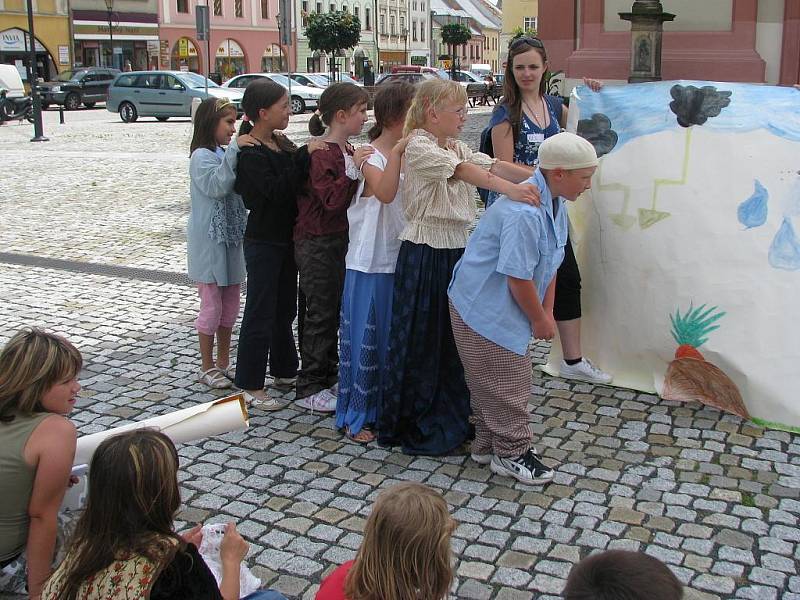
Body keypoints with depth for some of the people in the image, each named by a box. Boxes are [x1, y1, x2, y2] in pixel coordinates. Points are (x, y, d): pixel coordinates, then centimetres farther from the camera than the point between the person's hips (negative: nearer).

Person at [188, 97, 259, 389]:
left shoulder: (226, 154, 10)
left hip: (231, 240, 8)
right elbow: (216, 186, -31)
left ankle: (223, 362, 26)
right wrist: (234, 149, -36)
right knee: (212, 306, 2)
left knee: (230, 305, 14)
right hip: (209, 242, -8)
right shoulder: (202, 156, -14)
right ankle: (207, 367, 15)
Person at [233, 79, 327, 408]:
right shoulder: (250, 154, -18)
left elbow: (297, 182, 7)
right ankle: (249, 385, 10)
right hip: (263, 242, -8)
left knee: (285, 309, 18)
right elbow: (276, 191, -29)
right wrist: (305, 155, -29)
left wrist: (313, 150, -9)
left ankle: (284, 371, 33)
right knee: (260, 313, -1)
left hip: (286, 239, 8)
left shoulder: (282, 143, 6)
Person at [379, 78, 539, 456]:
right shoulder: (418, 147, -13)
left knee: (454, 335, 14)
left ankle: (449, 417, 28)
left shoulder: (457, 146, 14)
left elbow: (493, 166, 1)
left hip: (456, 250, 8)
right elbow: (462, 170, -30)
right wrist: (509, 189, -43)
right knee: (422, 339, 1)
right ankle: (414, 425, 14)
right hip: (425, 254, -8)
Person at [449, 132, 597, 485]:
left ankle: (487, 446, 33)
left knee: (492, 385, 19)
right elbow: (519, 278, -26)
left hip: (505, 309, 10)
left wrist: (547, 313, 6)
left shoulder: (555, 204, 2)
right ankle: (512, 454, 17)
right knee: (507, 383, 1)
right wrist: (540, 320, -12)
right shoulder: (524, 213, -30)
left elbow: (551, 263, 9)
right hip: (483, 308, -10)